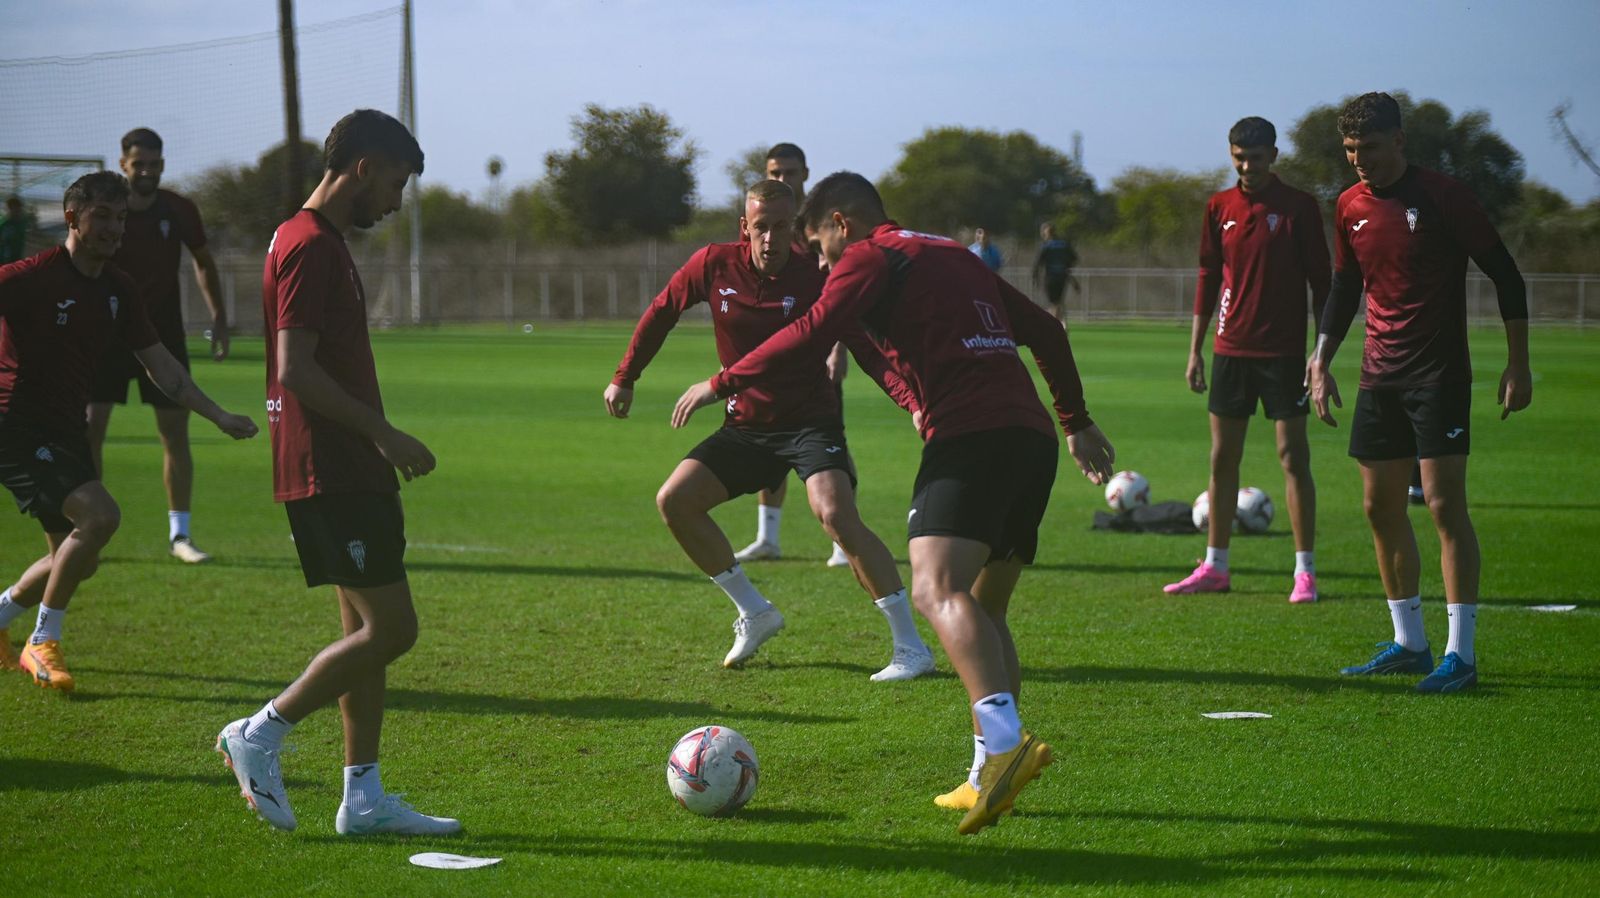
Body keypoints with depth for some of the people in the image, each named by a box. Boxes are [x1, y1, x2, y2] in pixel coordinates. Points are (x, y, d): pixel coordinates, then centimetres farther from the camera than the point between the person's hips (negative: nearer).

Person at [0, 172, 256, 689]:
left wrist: (219, 417, 10)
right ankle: (42, 643, -11)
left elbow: (161, 366, 14)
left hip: (65, 430, 8)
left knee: (77, 560, 11)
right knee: (99, 515, -25)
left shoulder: (119, 292, 7)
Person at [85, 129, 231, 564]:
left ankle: (179, 534, 8)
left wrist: (219, 318, 6)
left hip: (164, 333, 1)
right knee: (90, 428, -7)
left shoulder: (179, 211, -4)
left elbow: (203, 262, 12)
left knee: (176, 432, -1)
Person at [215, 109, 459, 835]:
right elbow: (296, 371, -22)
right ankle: (260, 735, 1)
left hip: (346, 471, 11)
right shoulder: (311, 246, -15)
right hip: (332, 475, -11)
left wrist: (378, 445, 21)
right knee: (390, 627, -9)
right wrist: (385, 434, -18)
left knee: (368, 628, 10)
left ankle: (363, 799, 13)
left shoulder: (317, 242, 17)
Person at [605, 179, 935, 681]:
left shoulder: (816, 279, -16)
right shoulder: (714, 266, -6)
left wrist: (914, 401, -35)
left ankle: (911, 648, -21)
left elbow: (870, 353, -19)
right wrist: (625, 377, 16)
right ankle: (755, 613, 10)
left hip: (810, 423, -5)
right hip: (745, 427, 5)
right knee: (674, 501, -7)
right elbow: (661, 313, 12)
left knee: (837, 515, -28)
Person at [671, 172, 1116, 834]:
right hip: (1032, 436, 9)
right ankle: (989, 777, 9)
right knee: (985, 611, 16)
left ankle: (1006, 739, -43)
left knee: (937, 591, -23)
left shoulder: (871, 257, 6)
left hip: (969, 437, -9)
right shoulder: (955, 255, 30)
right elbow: (1045, 330, 33)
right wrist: (1077, 421, 40)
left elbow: (814, 332, -8)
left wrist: (722, 383, 0)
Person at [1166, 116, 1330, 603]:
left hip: (1284, 352, -4)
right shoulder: (1220, 208, 7)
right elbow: (1208, 279, 12)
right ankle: (1215, 567, 15)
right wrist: (1195, 349, 9)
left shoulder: (1299, 207, -4)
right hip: (1231, 349, 4)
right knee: (1223, 458, 7)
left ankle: (1305, 572, -1)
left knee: (1293, 457, -4)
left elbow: (1319, 281, -2)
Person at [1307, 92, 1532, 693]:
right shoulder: (1349, 207, 8)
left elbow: (1504, 275, -6)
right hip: (1379, 377, 6)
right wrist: (1321, 360, 11)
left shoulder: (1441, 195, -9)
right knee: (1380, 505, 7)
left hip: (1440, 374, -6)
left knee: (1444, 503, -11)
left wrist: (1517, 365, -8)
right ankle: (1409, 644, 17)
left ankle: (1461, 654, -9)